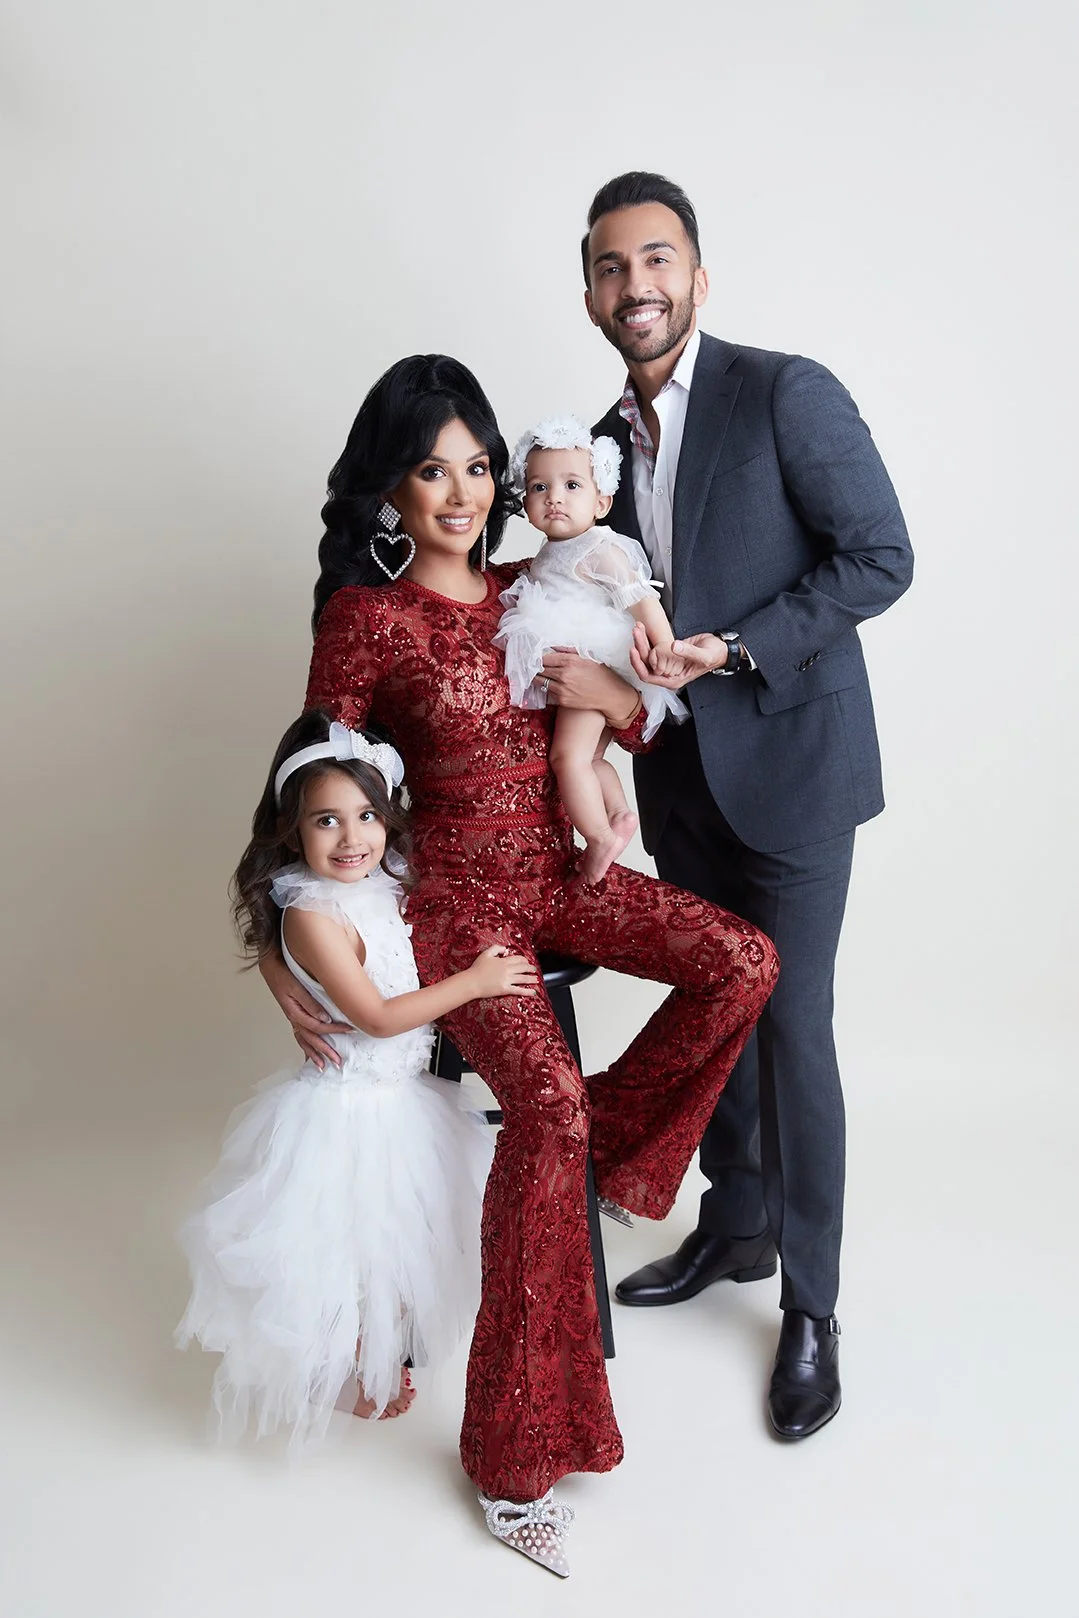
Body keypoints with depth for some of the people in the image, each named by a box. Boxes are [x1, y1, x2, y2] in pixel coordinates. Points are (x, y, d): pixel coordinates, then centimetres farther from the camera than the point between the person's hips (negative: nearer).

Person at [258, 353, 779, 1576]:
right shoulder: (365, 617, -6)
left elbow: (636, 730, 17)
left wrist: (612, 695, -8)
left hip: (560, 872, 6)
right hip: (455, 895, -5)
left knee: (743, 962, -17)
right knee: (547, 1101, -26)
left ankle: (612, 1141, 7)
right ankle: (513, 1458, -11)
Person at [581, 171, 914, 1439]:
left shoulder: (787, 393, -10)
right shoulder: (607, 441, 10)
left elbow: (880, 558, -13)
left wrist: (734, 650, -20)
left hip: (787, 762, -6)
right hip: (680, 775, 6)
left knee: (789, 1030, -1)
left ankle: (810, 1307, 17)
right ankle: (735, 1228, 37)